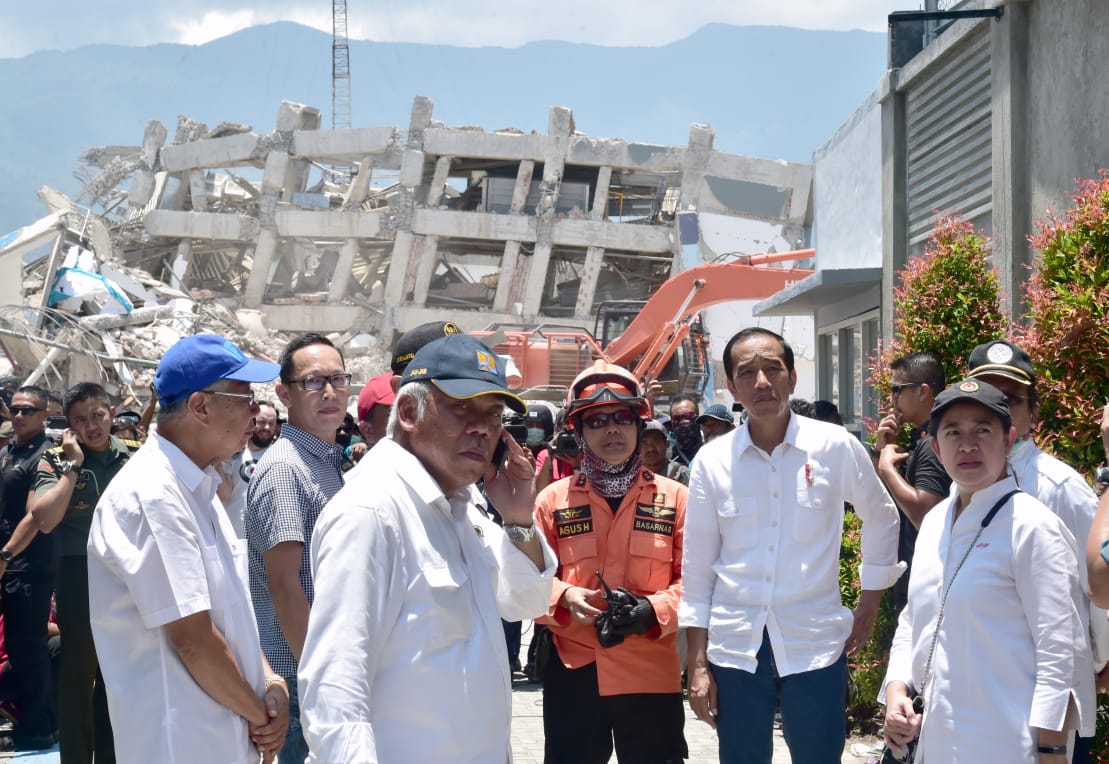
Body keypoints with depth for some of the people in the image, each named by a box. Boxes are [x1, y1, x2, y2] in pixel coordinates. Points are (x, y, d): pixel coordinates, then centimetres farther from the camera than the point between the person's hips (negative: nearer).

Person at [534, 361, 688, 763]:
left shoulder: (675, 498, 3)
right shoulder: (553, 499, 4)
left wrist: (654, 610, -18)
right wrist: (564, 597, -15)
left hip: (652, 674, 0)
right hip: (572, 674, 1)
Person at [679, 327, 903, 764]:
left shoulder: (836, 447, -2)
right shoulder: (711, 461, 0)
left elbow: (882, 519, 13)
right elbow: (697, 568, 4)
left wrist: (869, 605, 11)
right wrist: (698, 666, 2)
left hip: (815, 646, -1)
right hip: (735, 649, 1)